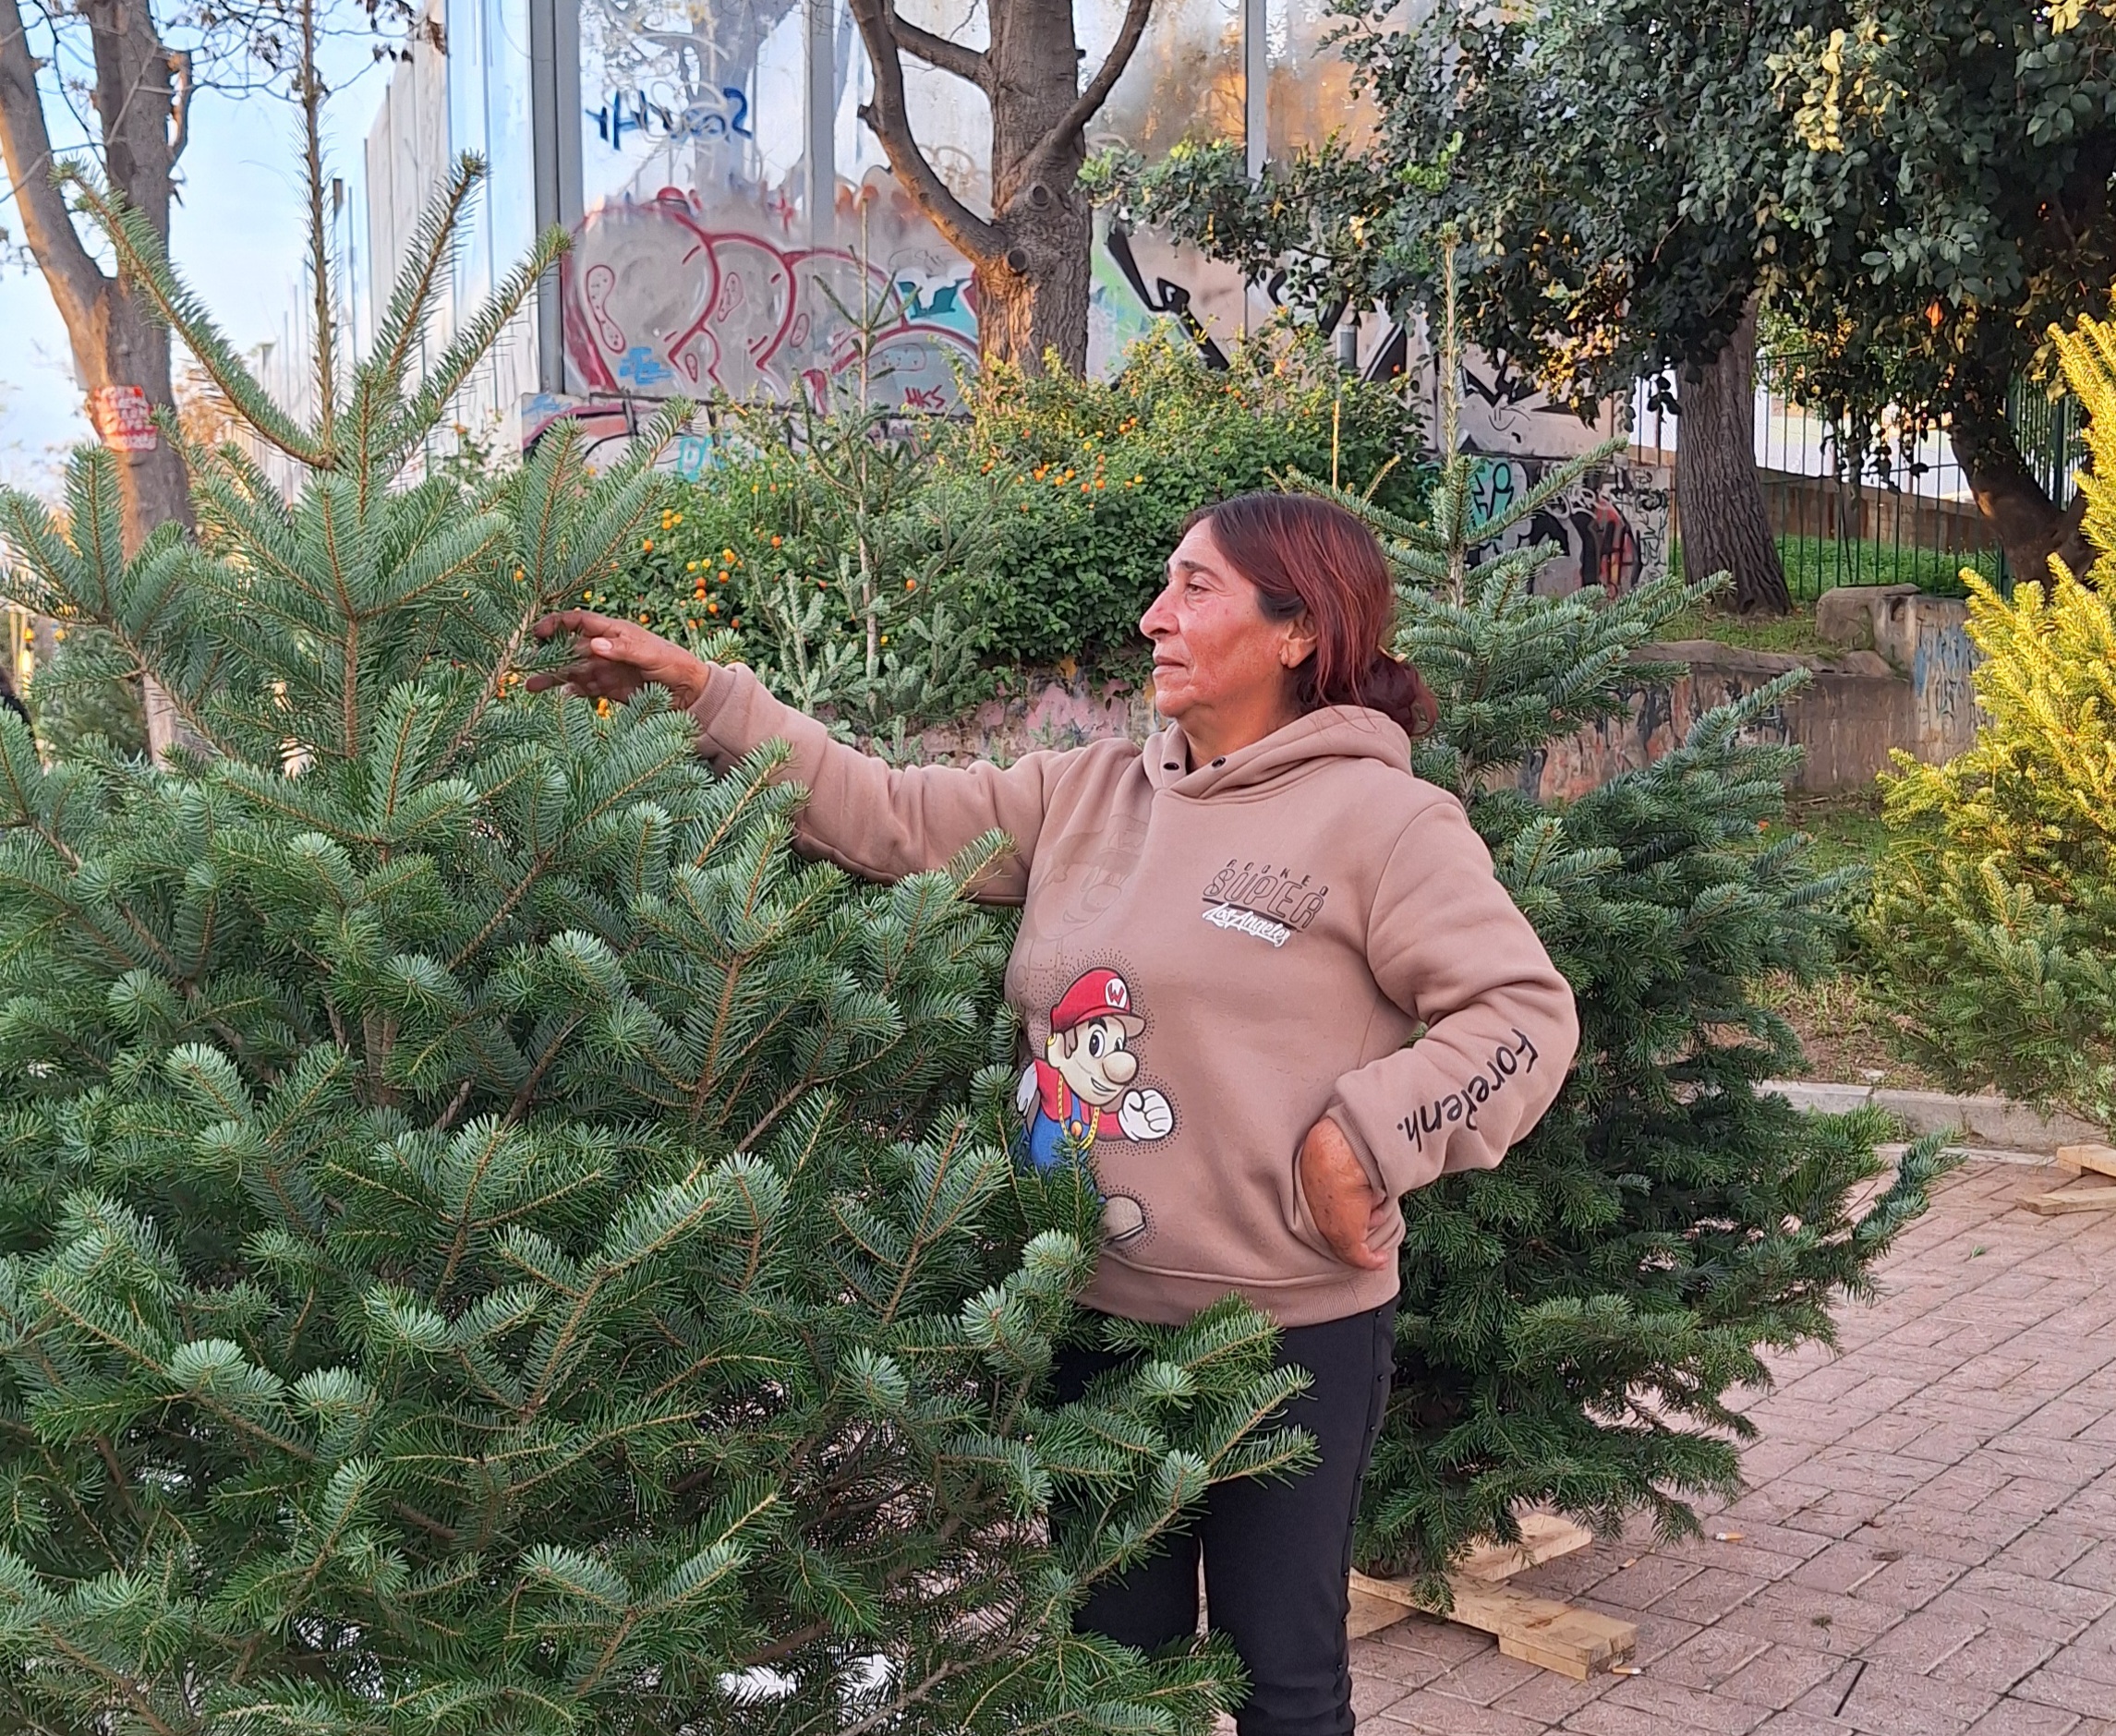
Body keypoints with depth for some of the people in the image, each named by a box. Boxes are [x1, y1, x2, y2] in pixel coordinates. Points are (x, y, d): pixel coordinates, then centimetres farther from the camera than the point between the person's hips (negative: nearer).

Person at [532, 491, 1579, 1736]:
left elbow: (1525, 1013, -13)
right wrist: (694, 687, -1)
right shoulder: (1086, 793, 6)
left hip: (1292, 1330, -5)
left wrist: (1365, 1139, -21)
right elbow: (886, 816, 3)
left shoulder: (1379, 817, -11)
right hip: (1097, 1313, 6)